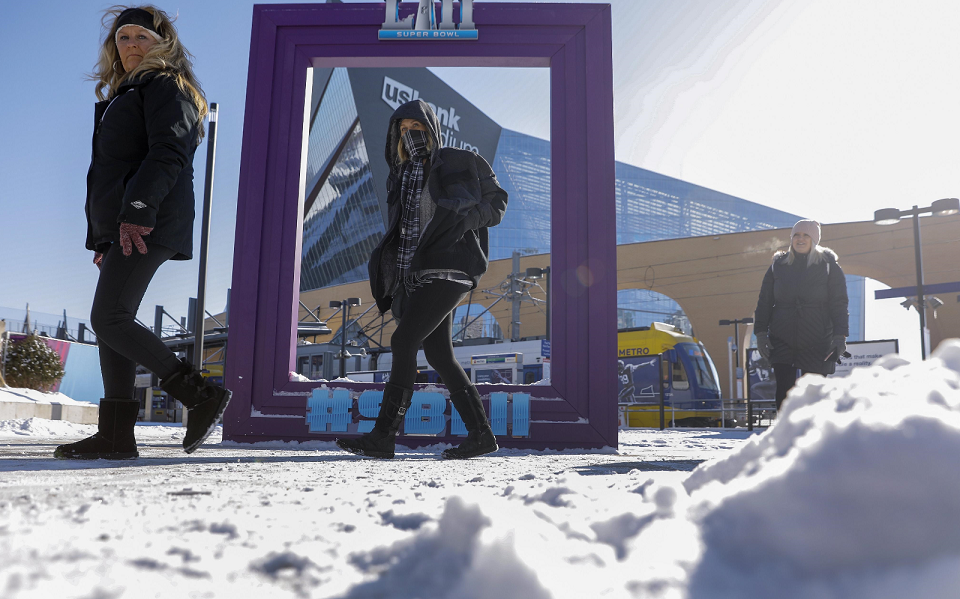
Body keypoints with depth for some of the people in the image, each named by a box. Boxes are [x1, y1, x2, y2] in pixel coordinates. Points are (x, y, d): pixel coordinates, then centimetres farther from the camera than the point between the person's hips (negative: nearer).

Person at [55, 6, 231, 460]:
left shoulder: (166, 87, 1)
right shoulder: (123, 96, 29)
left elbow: (168, 154, -15)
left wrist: (137, 209, -26)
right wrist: (102, 237, 23)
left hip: (148, 224, -9)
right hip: (122, 227, 9)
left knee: (108, 319, -17)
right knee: (112, 323, 3)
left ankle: (200, 396, -15)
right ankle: (116, 435, 4)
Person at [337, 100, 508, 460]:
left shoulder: (460, 164, 2)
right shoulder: (399, 178, 18)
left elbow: (496, 202, 5)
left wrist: (464, 218, -13)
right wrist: (386, 274, 13)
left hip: (446, 269, -7)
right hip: (415, 275, 7)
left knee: (404, 340, -16)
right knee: (439, 354, 4)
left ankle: (383, 435, -13)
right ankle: (481, 434, 12)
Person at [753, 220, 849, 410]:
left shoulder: (828, 266, 2)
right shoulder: (778, 265, 8)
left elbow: (839, 304, 0)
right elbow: (764, 302, 9)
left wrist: (840, 336, -10)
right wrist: (761, 332, 0)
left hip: (816, 343, -1)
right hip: (782, 342, 2)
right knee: (783, 392, -4)